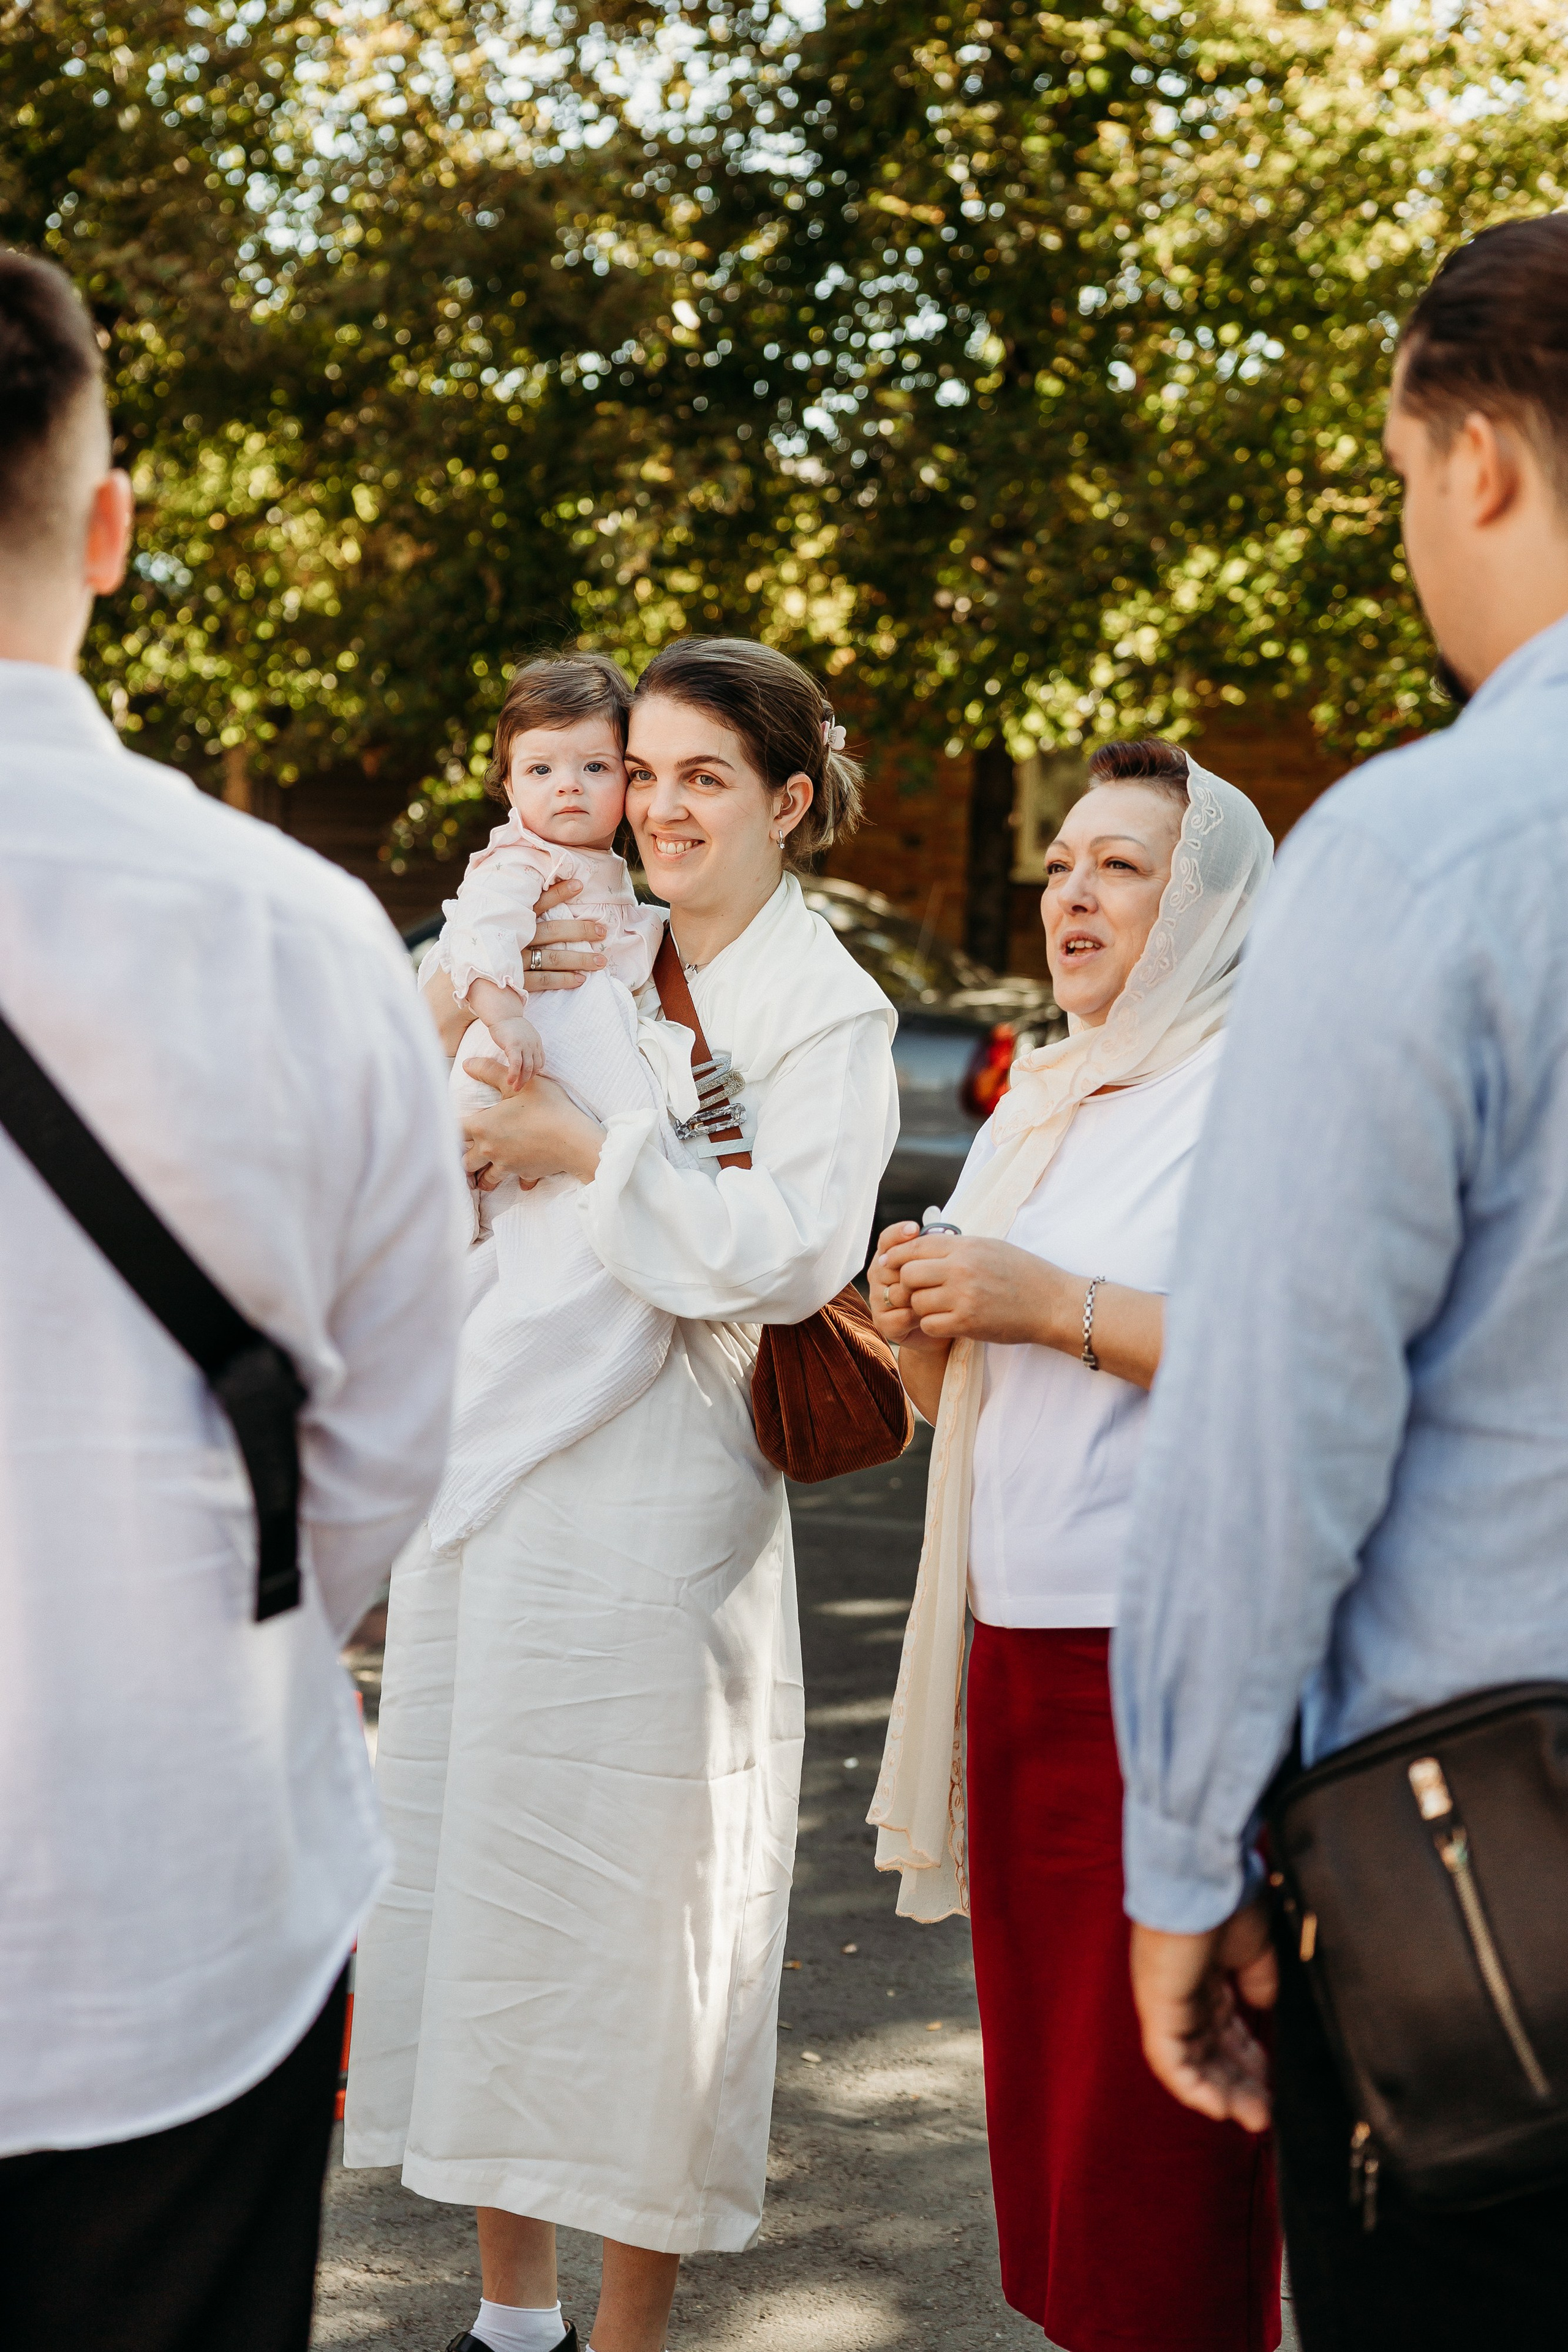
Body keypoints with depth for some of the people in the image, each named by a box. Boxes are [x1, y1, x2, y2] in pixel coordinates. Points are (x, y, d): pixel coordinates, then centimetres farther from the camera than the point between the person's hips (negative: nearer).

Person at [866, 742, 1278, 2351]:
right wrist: (921, 1329, 3)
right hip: (1021, 1651, 8)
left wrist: (1061, 1306, -17)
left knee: (1158, 2152, -4)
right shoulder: (1031, 1107, 18)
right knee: (1041, 2086, 12)